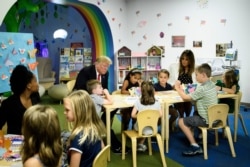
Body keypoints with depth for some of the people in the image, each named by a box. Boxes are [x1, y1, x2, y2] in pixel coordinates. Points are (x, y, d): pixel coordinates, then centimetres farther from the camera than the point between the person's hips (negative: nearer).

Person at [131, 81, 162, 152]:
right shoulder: (157, 102, -11)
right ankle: (141, 144, 36)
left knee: (135, 125, 31)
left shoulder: (138, 102, -15)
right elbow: (160, 115, -3)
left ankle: (140, 144, 34)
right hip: (152, 129, 2)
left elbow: (133, 115, -16)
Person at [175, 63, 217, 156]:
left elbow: (186, 98, -19)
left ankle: (195, 146, -4)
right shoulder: (212, 85, 4)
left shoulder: (202, 88, -23)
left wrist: (178, 88, -4)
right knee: (194, 115, 30)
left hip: (206, 120, -9)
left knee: (181, 121, -1)